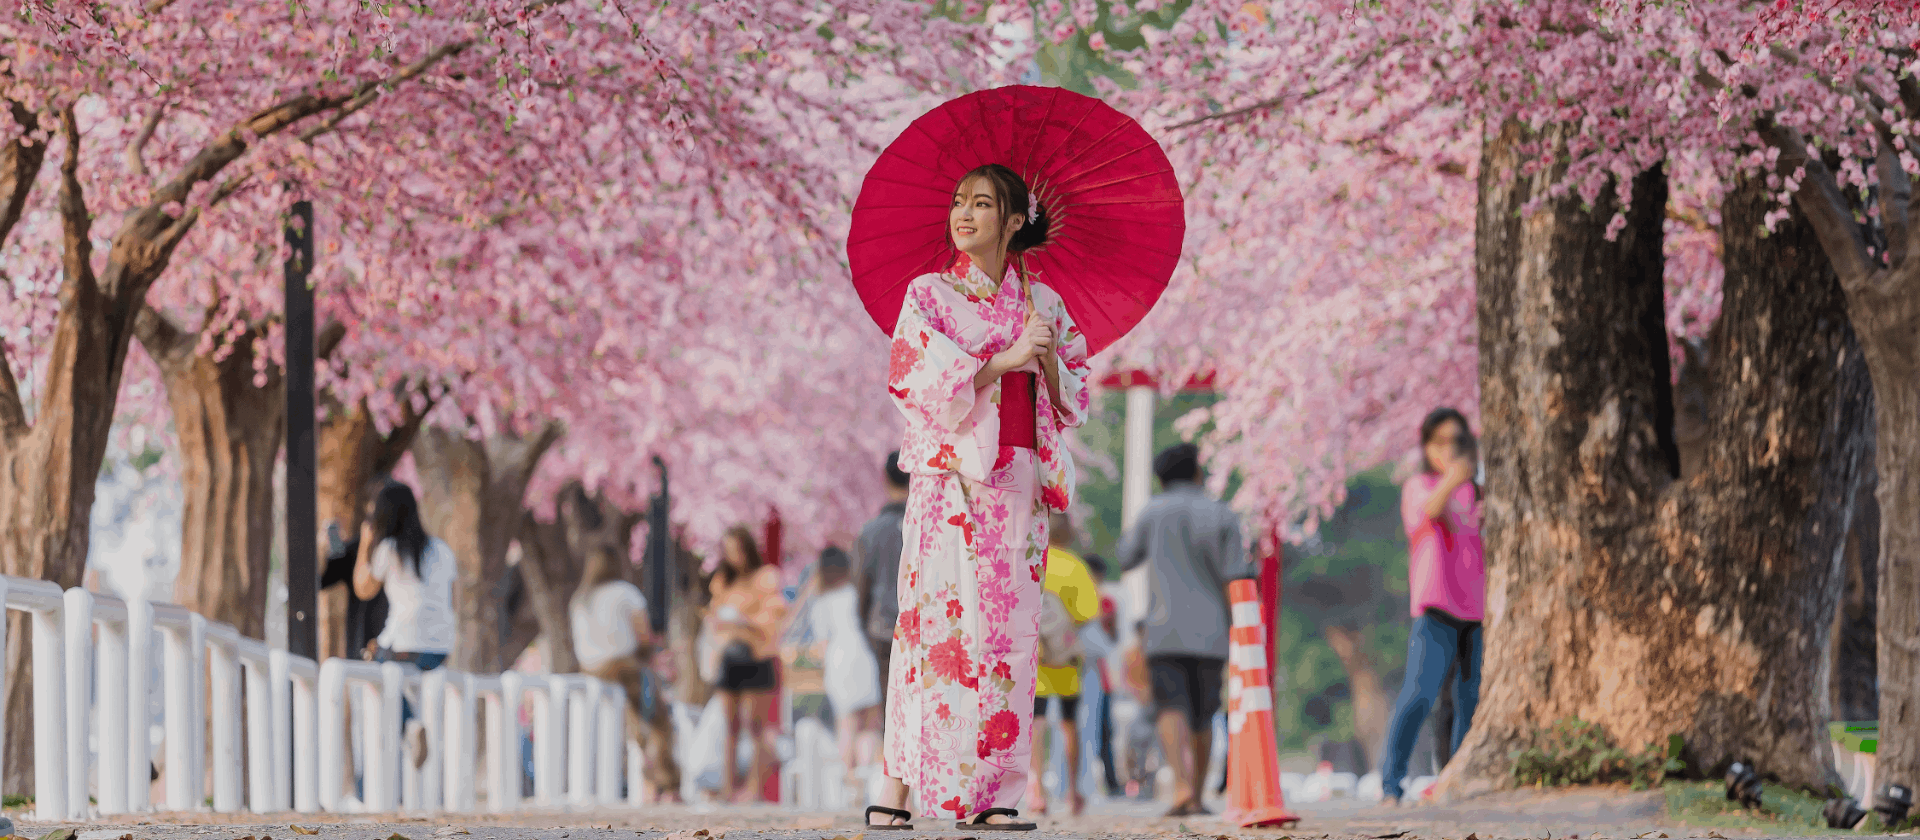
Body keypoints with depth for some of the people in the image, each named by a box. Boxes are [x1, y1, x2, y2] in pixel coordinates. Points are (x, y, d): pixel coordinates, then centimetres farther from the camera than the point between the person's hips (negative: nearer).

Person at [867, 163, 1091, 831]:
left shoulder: (1043, 303, 15)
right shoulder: (928, 295, 6)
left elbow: (1072, 400, 13)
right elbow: (919, 378, -9)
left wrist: (1047, 355, -6)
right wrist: (1007, 358, -14)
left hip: (1019, 480, 3)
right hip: (950, 473, -3)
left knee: (1009, 626, -1)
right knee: (935, 618, -12)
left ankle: (993, 795, -1)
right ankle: (894, 787, -11)